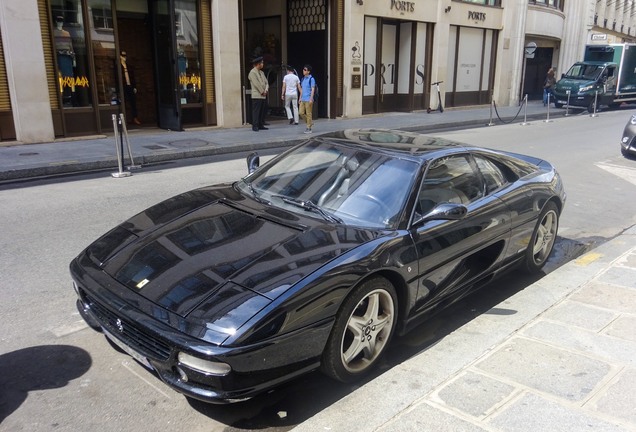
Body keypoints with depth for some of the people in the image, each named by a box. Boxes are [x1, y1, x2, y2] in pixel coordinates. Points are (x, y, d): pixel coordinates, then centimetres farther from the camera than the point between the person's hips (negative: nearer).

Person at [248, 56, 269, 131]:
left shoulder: (261, 72, 19)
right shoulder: (252, 72, -7)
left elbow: (266, 82, 15)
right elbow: (256, 84, -14)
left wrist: (266, 90, -3)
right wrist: (262, 91, -11)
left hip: (263, 96, 8)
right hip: (256, 96, -8)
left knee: (262, 111, 8)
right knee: (256, 111, -9)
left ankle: (261, 125, 13)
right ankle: (255, 126, -8)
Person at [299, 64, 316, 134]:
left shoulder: (311, 79, -8)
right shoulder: (303, 79, 15)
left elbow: (313, 89, -11)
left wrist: (311, 99, -17)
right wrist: (300, 98, 16)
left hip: (308, 100, -7)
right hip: (303, 99, 7)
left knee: (308, 114, -3)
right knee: (301, 113, 4)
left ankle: (309, 128, 3)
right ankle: (310, 122, 22)